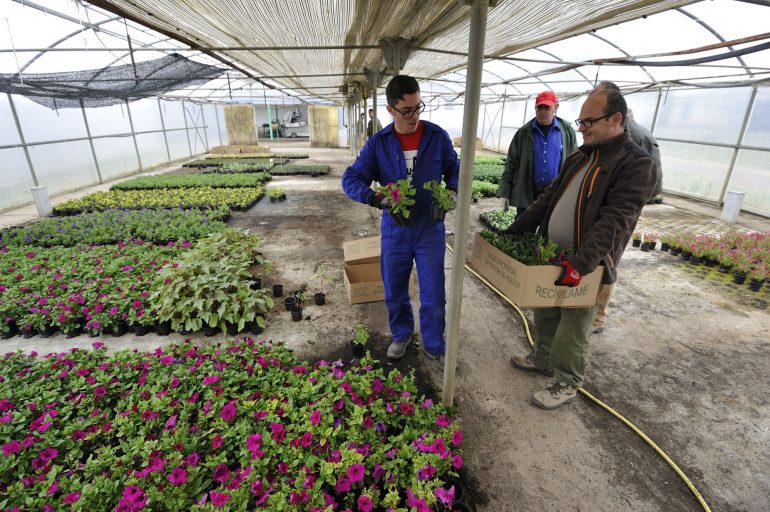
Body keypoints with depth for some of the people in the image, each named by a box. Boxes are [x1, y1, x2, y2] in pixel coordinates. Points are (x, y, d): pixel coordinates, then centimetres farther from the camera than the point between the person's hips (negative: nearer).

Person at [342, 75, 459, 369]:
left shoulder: (437, 136, -3)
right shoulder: (378, 143, -4)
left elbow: (453, 168, 10)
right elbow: (351, 179, -6)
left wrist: (453, 190, -11)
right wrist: (375, 198, -25)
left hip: (430, 229, -1)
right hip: (394, 231, 1)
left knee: (434, 295, 6)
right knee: (394, 292, 16)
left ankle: (434, 347, 29)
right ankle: (402, 335, 42)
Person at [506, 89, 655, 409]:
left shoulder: (636, 164, -13)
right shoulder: (580, 157, 11)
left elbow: (615, 220, -24)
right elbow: (549, 199, 15)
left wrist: (581, 263, -34)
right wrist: (516, 229, 9)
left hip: (586, 266, -7)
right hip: (550, 256, 7)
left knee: (573, 328, 7)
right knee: (544, 315, 20)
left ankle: (566, 384, 27)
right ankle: (542, 359, 42)